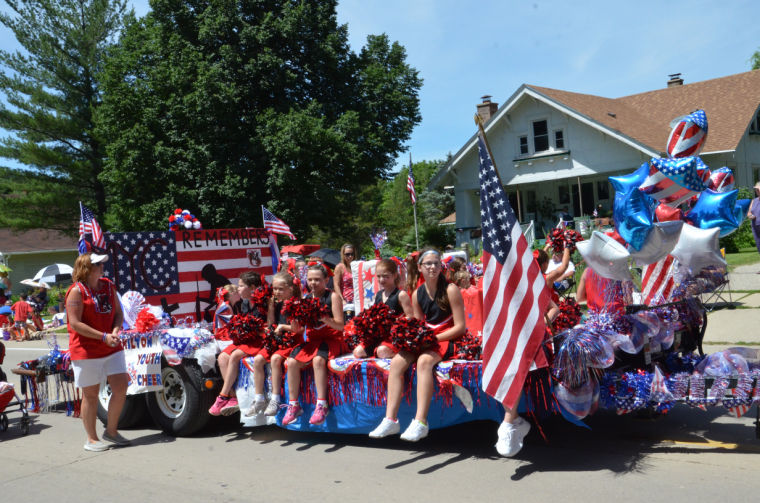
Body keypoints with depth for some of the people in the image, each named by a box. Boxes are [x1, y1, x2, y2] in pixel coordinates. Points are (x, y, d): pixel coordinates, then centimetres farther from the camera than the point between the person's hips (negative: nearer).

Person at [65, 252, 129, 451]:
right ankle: (91, 439, 16)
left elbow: (118, 313, 13)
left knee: (121, 388, 3)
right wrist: (103, 337, -19)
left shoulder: (108, 286, 9)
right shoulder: (76, 291, -10)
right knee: (91, 394, 3)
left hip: (112, 348, 6)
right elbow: (75, 324, -16)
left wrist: (115, 331, -7)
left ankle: (111, 431, 21)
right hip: (86, 351, -6)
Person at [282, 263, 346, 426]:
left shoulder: (333, 296, -3)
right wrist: (294, 317, -12)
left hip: (332, 339, -5)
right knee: (292, 361, -19)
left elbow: (340, 325, -10)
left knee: (318, 360, -34)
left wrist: (322, 317, -27)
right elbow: (297, 328, 11)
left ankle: (321, 406, -28)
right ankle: (293, 405, -7)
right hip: (312, 340, 5)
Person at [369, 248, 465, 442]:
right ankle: (390, 419, -19)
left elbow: (460, 327, -12)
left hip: (447, 339, -6)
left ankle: (421, 422, -36)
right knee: (397, 361, -17)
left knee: (424, 360, -34)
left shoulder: (450, 290, -10)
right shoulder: (417, 294, 7)